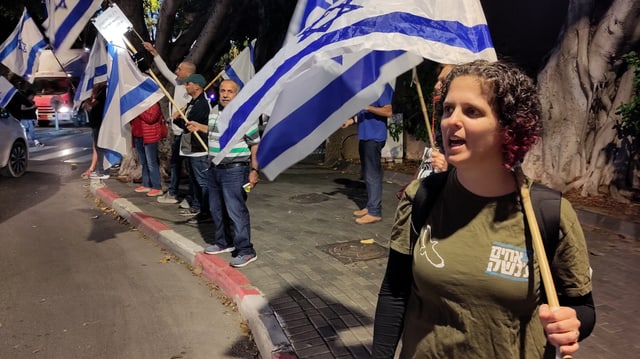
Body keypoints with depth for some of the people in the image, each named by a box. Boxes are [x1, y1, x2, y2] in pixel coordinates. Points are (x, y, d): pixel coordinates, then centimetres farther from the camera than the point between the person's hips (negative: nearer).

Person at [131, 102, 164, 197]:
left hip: (149, 137, -8)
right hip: (138, 136, 8)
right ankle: (146, 185, 20)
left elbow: (150, 118, -19)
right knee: (143, 163, 13)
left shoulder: (154, 104, -6)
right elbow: (133, 119, 23)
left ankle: (157, 188, -6)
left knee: (151, 163, -9)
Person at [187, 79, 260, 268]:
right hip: (215, 169, 8)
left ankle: (245, 251, 1)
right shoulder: (214, 112, 10)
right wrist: (200, 127, 27)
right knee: (217, 209, 17)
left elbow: (255, 144, -14)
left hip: (234, 170, -8)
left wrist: (254, 170, -17)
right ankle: (223, 242, 33)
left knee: (236, 211, -7)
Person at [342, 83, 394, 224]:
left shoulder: (382, 86, -9)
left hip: (374, 137, -10)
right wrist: (351, 120, 14)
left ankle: (375, 211, -4)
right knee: (367, 173, 12)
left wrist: (367, 106, -24)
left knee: (373, 174, -8)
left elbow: (388, 111, -17)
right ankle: (370, 206, 20)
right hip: (364, 136, 10)